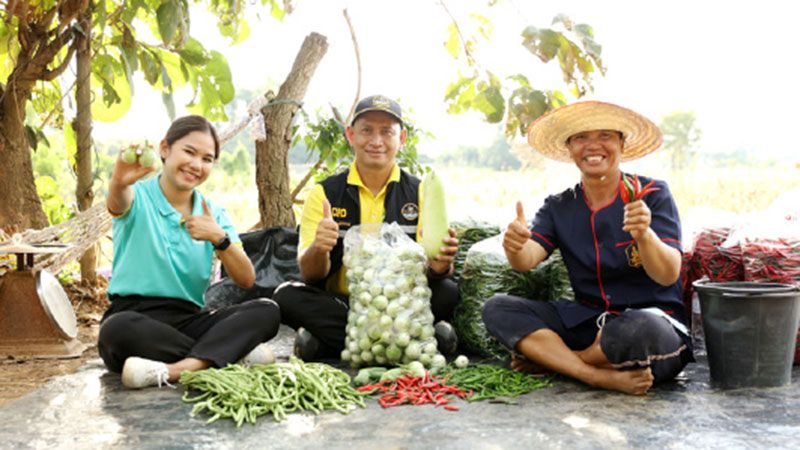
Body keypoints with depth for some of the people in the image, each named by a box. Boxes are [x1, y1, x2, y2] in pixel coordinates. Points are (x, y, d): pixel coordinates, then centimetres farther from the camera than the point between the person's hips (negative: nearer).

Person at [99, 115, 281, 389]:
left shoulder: (213, 214, 12)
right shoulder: (139, 196, 2)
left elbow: (246, 280, 2)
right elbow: (117, 204, -26)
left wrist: (219, 238, -15)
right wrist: (119, 182, -49)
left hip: (188, 320, 4)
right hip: (134, 316, -3)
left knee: (267, 311, -20)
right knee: (118, 330, -39)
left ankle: (172, 370, -38)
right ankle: (232, 353, -26)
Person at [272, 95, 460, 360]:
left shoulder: (419, 192, 5)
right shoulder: (324, 194, 3)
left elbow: (430, 270, -3)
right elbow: (309, 275, -5)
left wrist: (440, 266, -28)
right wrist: (318, 249, -28)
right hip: (338, 304, 0)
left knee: (447, 292, -26)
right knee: (286, 296, -27)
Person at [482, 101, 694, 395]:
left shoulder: (652, 194, -5)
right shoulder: (558, 207, 6)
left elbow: (668, 276, -15)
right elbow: (527, 260, -10)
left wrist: (645, 235, -36)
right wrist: (514, 246, -34)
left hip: (654, 323, -3)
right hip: (586, 321, 4)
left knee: (638, 328, -39)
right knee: (497, 308, -13)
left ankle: (548, 360, -8)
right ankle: (601, 377, -25)